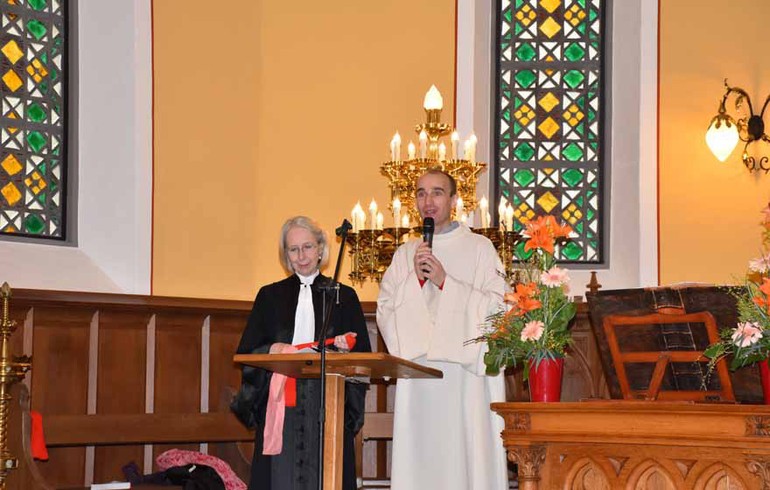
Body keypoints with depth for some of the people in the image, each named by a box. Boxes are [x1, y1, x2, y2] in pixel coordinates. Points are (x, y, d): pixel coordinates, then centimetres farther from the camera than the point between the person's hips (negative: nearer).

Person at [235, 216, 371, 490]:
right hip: (281, 408, 1)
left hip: (328, 408, 0)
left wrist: (346, 347, -12)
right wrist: (271, 351, -11)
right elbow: (246, 354, 9)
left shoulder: (343, 297, 12)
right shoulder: (270, 296, 13)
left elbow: (364, 356, 9)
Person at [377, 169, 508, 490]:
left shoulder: (479, 248, 5)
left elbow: (497, 307, -5)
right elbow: (385, 313, 9)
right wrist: (415, 278, -5)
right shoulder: (405, 254, 16)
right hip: (417, 375, 3)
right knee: (419, 461, -1)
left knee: (467, 457, -8)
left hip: (466, 372, -3)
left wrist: (445, 281, -10)